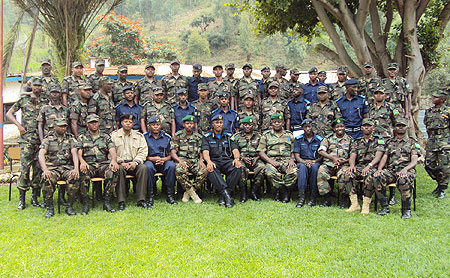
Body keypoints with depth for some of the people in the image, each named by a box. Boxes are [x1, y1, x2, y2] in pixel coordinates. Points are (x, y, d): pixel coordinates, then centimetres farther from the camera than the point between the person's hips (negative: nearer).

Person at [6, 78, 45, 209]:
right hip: (26, 139, -3)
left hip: (41, 139, 3)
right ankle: (22, 199, -1)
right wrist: (19, 125, -3)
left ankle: (34, 198, 12)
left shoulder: (44, 103, 13)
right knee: (25, 168, -8)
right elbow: (9, 113, 9)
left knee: (38, 168, 4)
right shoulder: (23, 100, 7)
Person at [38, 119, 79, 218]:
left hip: (67, 167, 1)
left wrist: (76, 168, -21)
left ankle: (69, 206, -15)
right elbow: (41, 154, -5)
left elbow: (74, 153, -3)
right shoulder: (48, 139, 9)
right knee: (47, 179, -34)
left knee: (74, 178, -32)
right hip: (52, 168, -1)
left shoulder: (71, 138, 12)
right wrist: (45, 169, -23)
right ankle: (49, 208, -15)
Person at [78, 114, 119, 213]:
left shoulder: (106, 137, 20)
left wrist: (113, 160, -18)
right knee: (83, 172, -37)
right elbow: (79, 153, 4)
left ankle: (107, 202, -27)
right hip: (88, 165, -1)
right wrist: (82, 161, -20)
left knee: (112, 171, -34)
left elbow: (112, 151, 6)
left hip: (103, 164, 1)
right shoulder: (82, 138, 18)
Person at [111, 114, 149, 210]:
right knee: (119, 169, -36)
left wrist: (135, 162, -13)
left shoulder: (139, 136, 15)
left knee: (143, 167, -30)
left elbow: (143, 152, 5)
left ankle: (141, 200, -28)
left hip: (134, 163, 2)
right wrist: (121, 162, -15)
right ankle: (121, 201, -32)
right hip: (120, 163, -1)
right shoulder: (114, 135, 10)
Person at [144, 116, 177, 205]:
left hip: (164, 162, 2)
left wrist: (163, 159, -11)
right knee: (148, 167, -36)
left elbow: (170, 155, 10)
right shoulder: (144, 137, 7)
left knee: (171, 165, -31)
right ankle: (150, 196, -27)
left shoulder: (167, 137, 13)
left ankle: (169, 194, -22)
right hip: (150, 161, -1)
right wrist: (152, 159, -15)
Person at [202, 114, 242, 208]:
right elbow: (205, 152, 0)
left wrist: (237, 159, -16)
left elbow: (235, 150, 9)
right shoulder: (206, 137, 15)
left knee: (237, 168, -32)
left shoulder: (229, 136, 20)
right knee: (211, 170, -37)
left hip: (228, 161, 2)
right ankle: (226, 194, -43)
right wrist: (209, 161, -23)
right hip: (214, 161, -1)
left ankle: (223, 195, -30)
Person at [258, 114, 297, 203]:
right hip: (272, 160, -1)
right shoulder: (266, 135, 15)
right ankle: (284, 192, -13)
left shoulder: (289, 135, 21)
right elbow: (261, 151, 5)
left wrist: (292, 160, -5)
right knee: (270, 173, -36)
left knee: (294, 172, -32)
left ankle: (280, 191, -11)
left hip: (286, 160, 1)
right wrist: (271, 161, -10)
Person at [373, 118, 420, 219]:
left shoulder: (412, 143, 13)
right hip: (390, 170, 3)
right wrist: (379, 169, -8)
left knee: (403, 180, -39)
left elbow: (414, 161, 0)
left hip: (406, 170, -3)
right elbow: (384, 158, 14)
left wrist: (405, 169, -21)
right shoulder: (390, 143, 23)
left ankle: (406, 210, -23)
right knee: (377, 178, -29)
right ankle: (384, 207, -15)